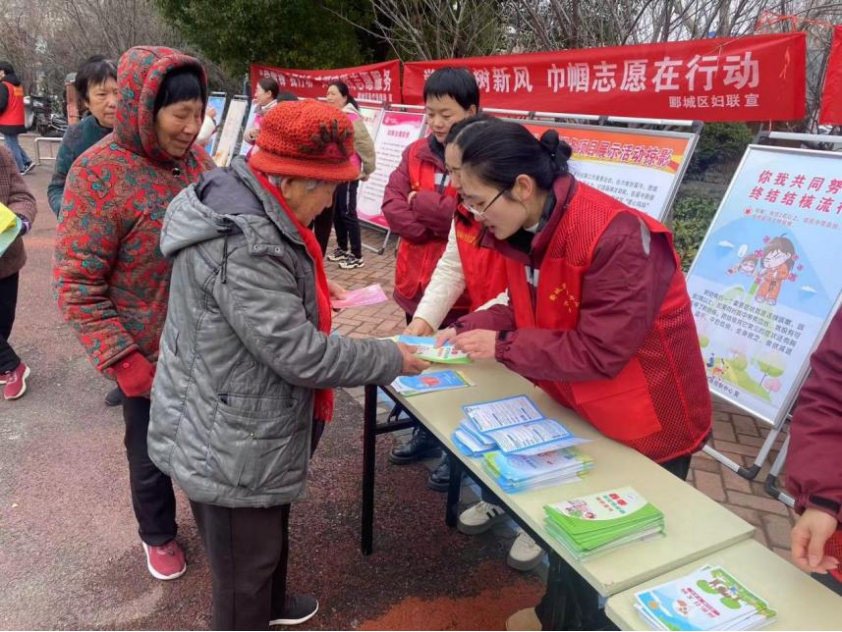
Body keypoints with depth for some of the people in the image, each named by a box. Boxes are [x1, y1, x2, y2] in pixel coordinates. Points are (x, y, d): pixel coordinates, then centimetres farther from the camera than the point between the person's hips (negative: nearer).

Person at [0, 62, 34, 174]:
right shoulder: (18, 85, 13)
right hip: (19, 121, 8)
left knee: (12, 146, -1)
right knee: (14, 144, 19)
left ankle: (20, 169, 1)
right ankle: (28, 162, 10)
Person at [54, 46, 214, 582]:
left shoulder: (197, 159, -1)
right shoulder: (99, 173, -17)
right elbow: (76, 284, -15)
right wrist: (123, 361, -18)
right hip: (151, 358, -4)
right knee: (152, 457, 18)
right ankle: (158, 536, 46)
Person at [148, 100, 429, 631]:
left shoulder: (246, 204, 1)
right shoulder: (243, 245, -32)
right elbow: (299, 353, -29)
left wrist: (308, 292, 15)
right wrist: (391, 360, -18)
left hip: (246, 429, 10)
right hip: (231, 447, -10)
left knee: (269, 535, 32)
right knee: (246, 564, 15)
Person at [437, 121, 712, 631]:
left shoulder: (617, 237, -32)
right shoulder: (525, 231, -6)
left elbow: (599, 352, -30)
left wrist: (502, 347, -25)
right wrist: (470, 328, -9)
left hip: (647, 426, -8)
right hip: (577, 412, 8)